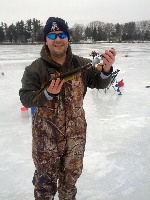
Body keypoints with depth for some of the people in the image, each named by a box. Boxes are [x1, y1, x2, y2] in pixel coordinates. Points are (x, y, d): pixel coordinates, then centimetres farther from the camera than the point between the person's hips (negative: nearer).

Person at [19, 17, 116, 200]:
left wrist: (106, 70, -25)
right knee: (46, 179, 11)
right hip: (46, 135, -3)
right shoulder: (35, 68, -12)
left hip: (76, 133, 3)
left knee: (72, 174, 24)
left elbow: (99, 83, -2)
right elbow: (25, 98, -12)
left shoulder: (82, 64, -4)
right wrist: (48, 94, -31)